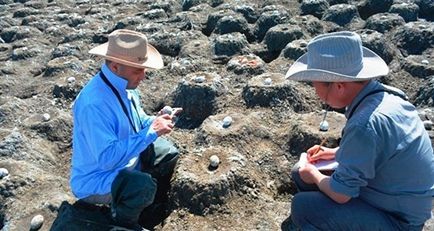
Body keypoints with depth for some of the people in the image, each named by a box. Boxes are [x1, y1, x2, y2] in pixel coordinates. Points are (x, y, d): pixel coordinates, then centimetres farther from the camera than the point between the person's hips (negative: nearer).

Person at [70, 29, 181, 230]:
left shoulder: (124, 84, -6)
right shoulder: (94, 103, -34)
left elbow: (136, 123, 8)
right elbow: (107, 158, -37)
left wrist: (155, 122, -15)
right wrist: (151, 131, -33)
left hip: (125, 160, 9)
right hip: (95, 179, -9)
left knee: (167, 151, 11)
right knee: (144, 185, -33)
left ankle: (149, 211, 28)